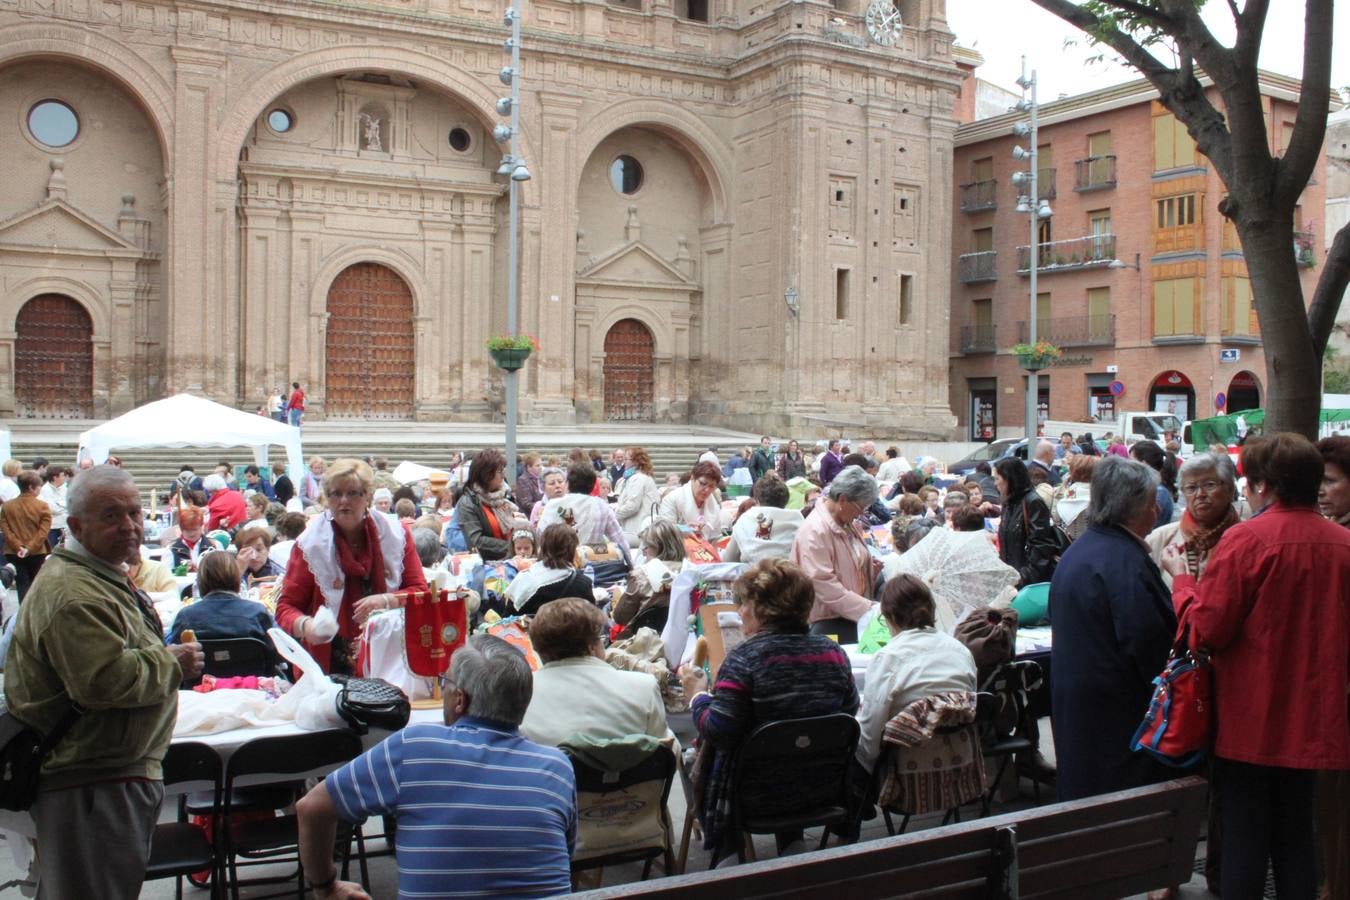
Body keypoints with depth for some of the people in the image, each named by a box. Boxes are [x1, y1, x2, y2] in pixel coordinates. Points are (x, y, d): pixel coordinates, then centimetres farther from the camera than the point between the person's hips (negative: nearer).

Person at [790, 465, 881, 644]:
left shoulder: (849, 525, 11)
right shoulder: (814, 531, -19)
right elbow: (824, 585, -25)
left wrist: (870, 568, 5)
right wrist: (868, 608, -26)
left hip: (855, 618, 9)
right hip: (829, 624, -9)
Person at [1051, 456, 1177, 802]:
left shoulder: (1077, 550, 12)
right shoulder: (1125, 560, -19)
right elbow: (1150, 640, -23)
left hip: (1074, 704, 10)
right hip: (1117, 707, -10)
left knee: (1082, 791, 17)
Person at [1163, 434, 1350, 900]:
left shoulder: (1246, 539, -16)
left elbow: (1206, 631, -16)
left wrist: (1182, 578, -1)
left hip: (1251, 719, -5)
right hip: (1312, 719, 5)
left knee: (1244, 836, 6)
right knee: (1296, 834, 16)